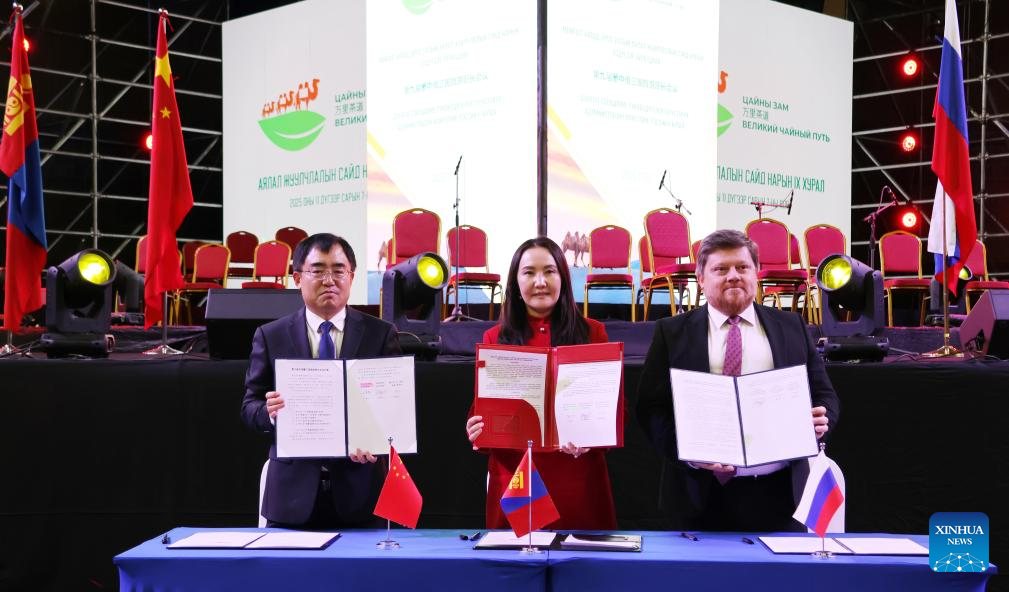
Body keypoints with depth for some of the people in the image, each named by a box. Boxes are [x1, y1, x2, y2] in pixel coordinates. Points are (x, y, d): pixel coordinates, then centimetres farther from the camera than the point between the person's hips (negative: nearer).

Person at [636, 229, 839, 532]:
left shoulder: (791, 327, 10)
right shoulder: (672, 332, 4)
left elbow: (824, 394, 13)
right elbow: (651, 407, 0)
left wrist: (821, 420, -10)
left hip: (779, 492, 2)